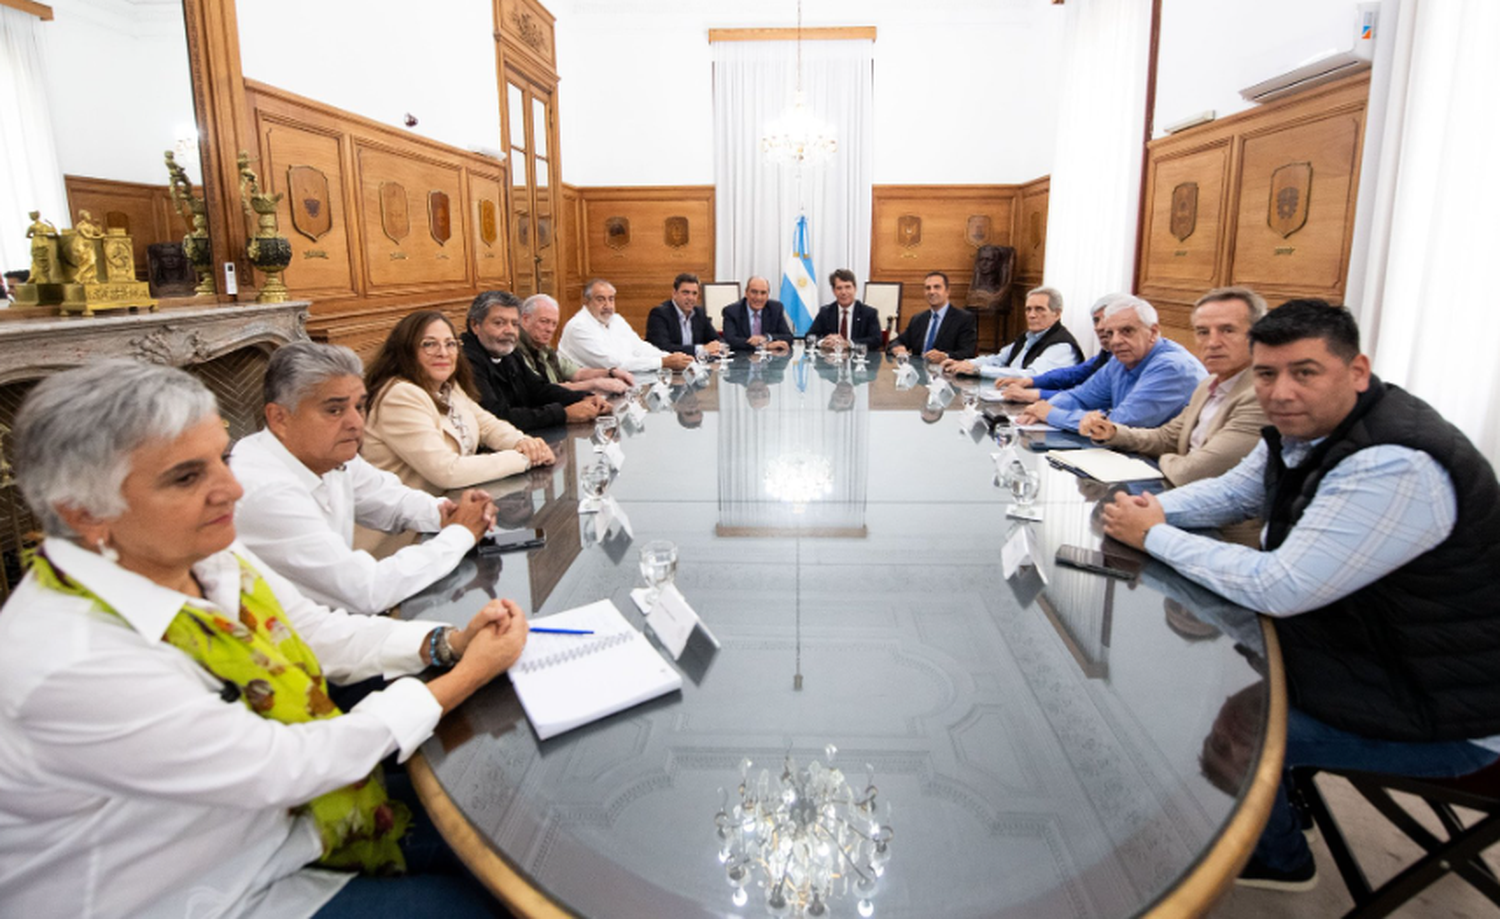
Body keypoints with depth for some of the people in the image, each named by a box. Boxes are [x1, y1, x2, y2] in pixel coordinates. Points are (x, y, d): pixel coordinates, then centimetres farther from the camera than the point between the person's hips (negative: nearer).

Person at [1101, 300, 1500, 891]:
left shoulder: (1396, 467, -33)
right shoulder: (1304, 428, -4)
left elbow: (1279, 589, -33)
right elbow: (1228, 493, 10)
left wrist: (1154, 536, -23)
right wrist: (1154, 509, -10)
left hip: (1444, 718, -9)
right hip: (1364, 644, 9)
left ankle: (1278, 861, 21)